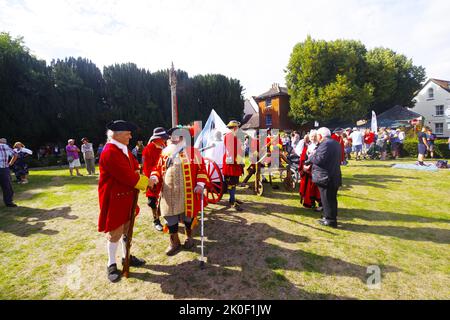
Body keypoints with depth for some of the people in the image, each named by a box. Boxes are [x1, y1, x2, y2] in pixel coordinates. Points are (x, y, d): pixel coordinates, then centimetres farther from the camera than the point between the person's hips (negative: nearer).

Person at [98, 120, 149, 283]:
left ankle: (126, 257, 37)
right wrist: (145, 182, -13)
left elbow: (135, 166, 15)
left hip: (127, 197, 9)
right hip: (114, 200, -9)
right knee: (115, 232, 5)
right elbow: (128, 176, -26)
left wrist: (139, 176, -5)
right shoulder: (110, 152, -23)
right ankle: (111, 265, 24)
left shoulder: (124, 149, 7)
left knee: (127, 228, 19)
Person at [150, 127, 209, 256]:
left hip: (187, 193, -3)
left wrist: (200, 184, -14)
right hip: (169, 193, 3)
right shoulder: (165, 153, 10)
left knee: (187, 215, 12)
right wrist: (154, 178, -6)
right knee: (170, 216, 7)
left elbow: (201, 169, -3)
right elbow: (158, 169, 14)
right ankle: (175, 242, 27)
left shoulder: (193, 151, -2)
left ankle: (189, 236, 40)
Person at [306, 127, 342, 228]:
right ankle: (332, 217, 30)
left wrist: (311, 156, -6)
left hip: (325, 177, -10)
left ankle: (330, 220, 10)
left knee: (327, 199, 1)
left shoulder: (325, 144, -19)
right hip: (334, 176, 10)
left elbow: (319, 159, -26)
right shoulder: (335, 143, 14)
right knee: (332, 199, 18)